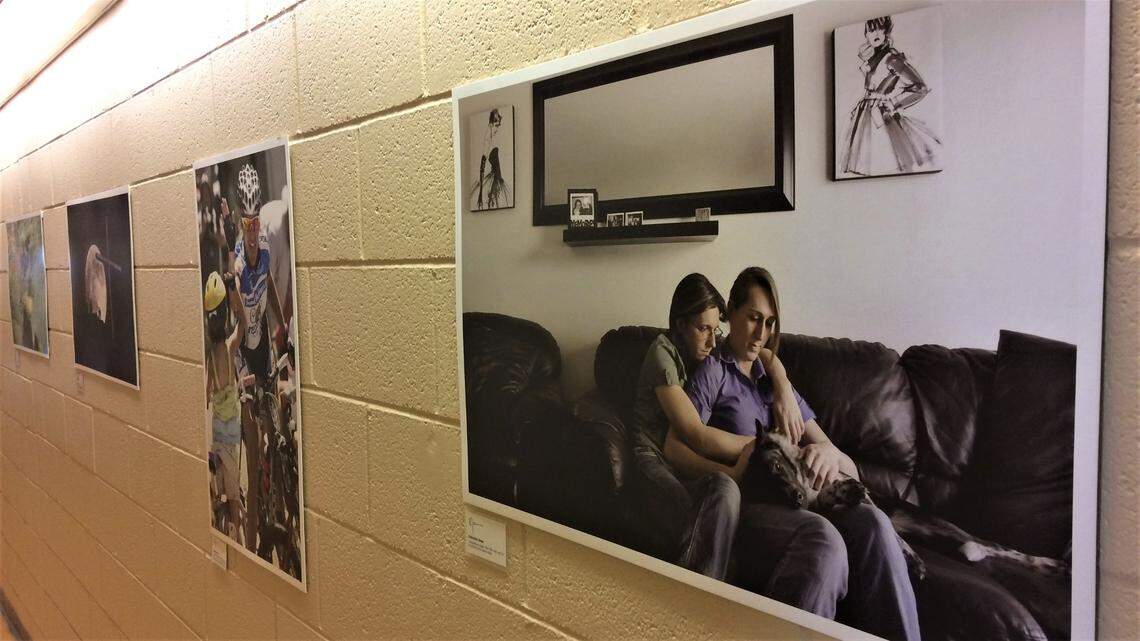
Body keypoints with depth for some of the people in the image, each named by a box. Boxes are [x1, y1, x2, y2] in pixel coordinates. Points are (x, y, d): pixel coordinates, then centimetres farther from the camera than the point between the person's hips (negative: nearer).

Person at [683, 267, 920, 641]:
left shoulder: (773, 378, 26)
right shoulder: (712, 371, 7)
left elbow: (821, 442, 19)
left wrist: (828, 453, -6)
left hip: (789, 497, 6)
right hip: (737, 501, -5)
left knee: (870, 521, -27)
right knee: (823, 539, -36)